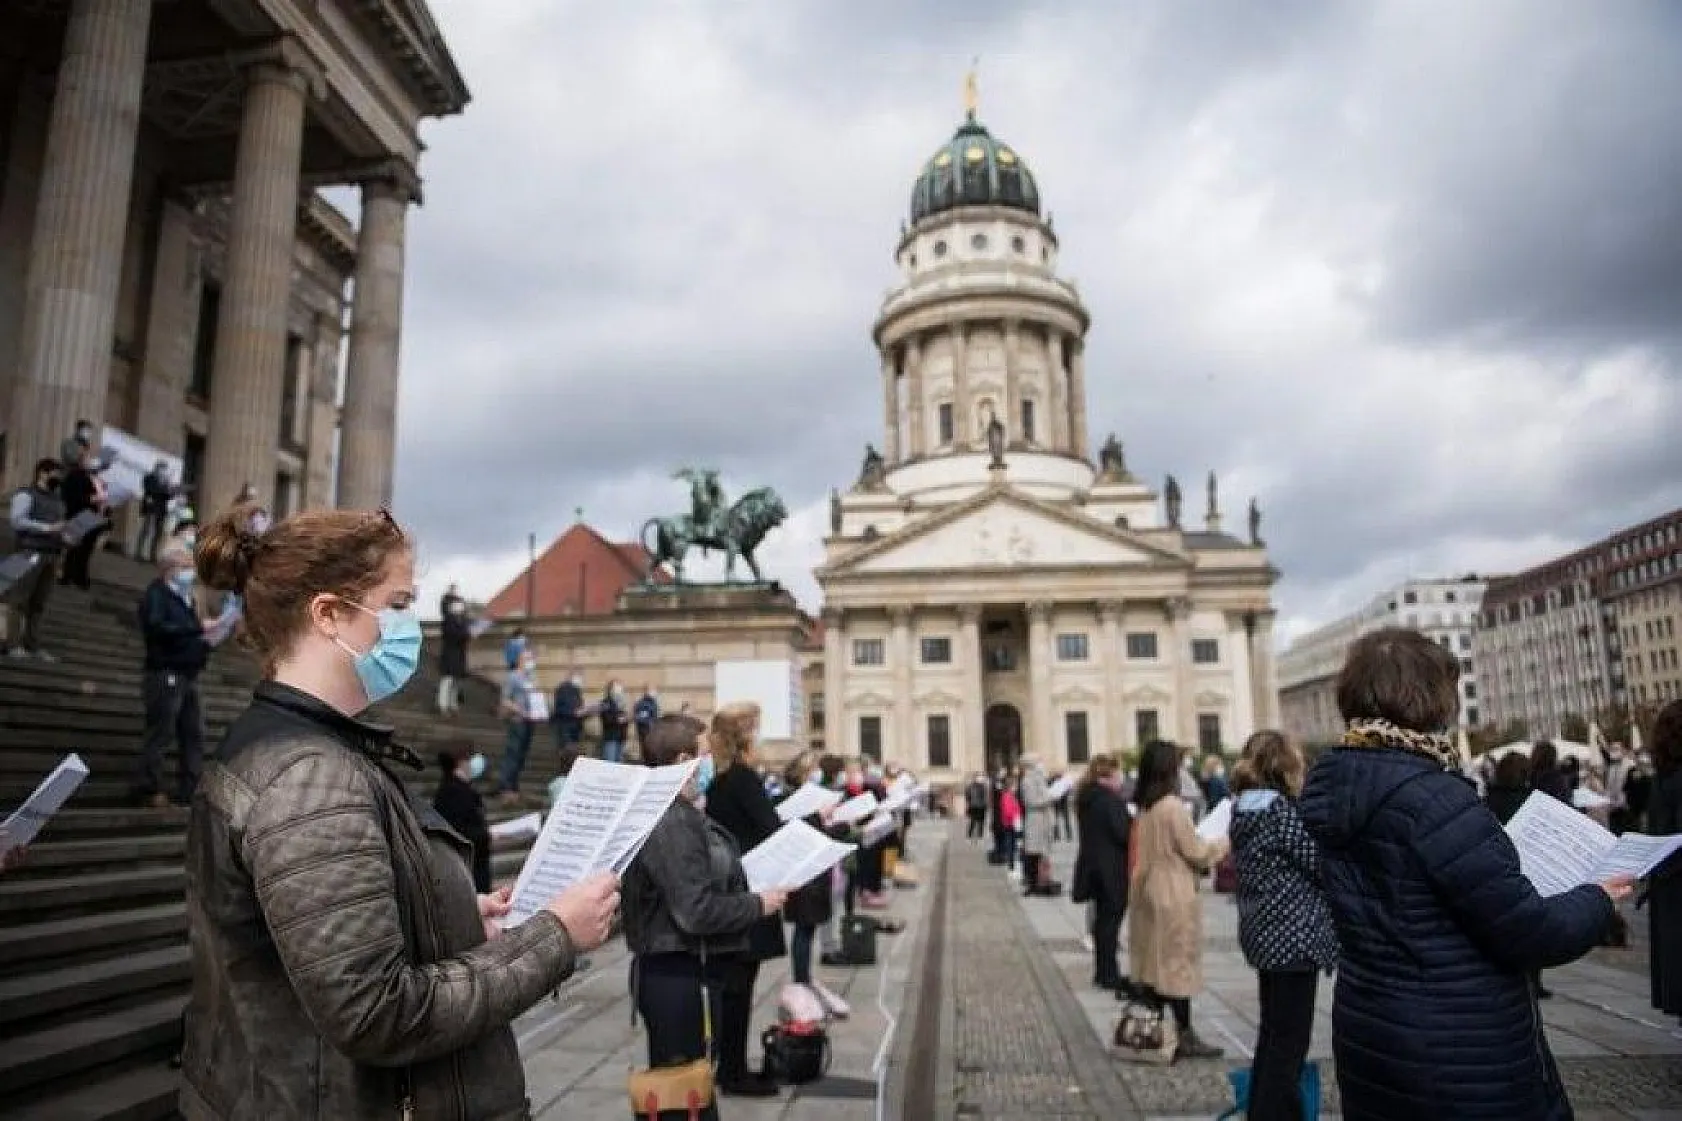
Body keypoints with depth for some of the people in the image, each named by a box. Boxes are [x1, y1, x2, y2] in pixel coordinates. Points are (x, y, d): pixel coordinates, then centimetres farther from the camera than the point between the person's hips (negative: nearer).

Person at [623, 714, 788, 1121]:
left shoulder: (677, 814, 12)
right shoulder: (672, 822, -21)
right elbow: (697, 911, -26)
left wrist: (748, 890, 8)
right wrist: (758, 904, -15)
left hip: (687, 969, 11)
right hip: (681, 976, -11)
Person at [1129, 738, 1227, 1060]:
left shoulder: (1145, 807, 6)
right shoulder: (1173, 807, -19)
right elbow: (1196, 853, -13)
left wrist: (1207, 844, 16)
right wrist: (1225, 842, 2)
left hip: (1149, 892, 8)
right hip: (1174, 896, -8)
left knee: (1154, 961, 13)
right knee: (1178, 962, 2)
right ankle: (1184, 1036, 11)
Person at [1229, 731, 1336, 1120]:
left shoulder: (1245, 811, 8)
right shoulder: (1281, 810, -17)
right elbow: (1323, 865, -15)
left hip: (1264, 934, 9)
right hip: (1293, 937, -9)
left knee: (1272, 1034, 19)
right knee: (1290, 1043, -1)